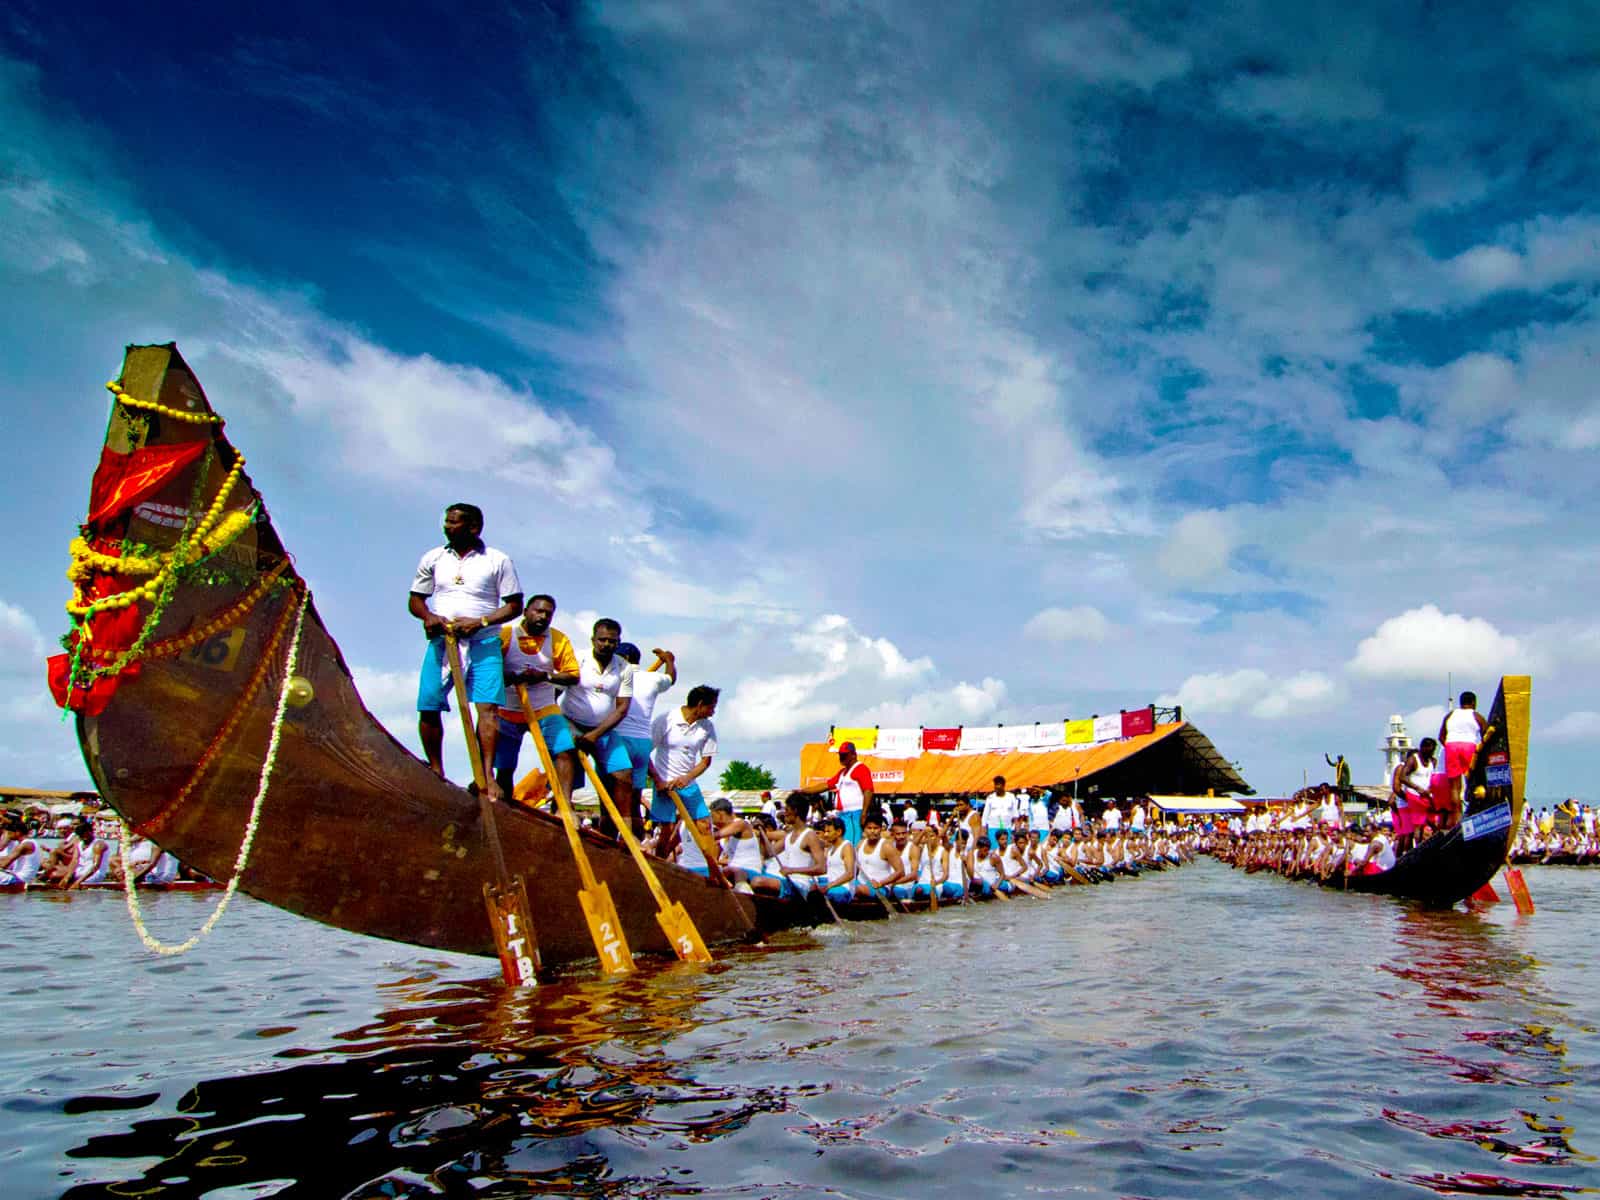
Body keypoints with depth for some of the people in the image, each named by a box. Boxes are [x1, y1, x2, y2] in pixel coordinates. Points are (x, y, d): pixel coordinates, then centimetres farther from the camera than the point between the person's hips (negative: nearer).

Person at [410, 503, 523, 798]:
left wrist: (480, 622, -12)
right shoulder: (433, 558, 12)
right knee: (428, 707, -2)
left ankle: (487, 775, -13)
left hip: (483, 642, -3)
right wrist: (428, 616, -6)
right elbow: (415, 600, 17)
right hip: (441, 641, 3)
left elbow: (515, 605, 1)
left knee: (488, 705, -15)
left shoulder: (498, 561, 3)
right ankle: (436, 772, 14)